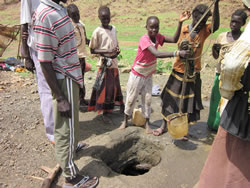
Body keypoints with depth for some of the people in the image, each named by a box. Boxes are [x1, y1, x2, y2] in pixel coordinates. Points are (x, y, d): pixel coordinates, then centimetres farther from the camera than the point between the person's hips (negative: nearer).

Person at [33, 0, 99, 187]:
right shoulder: (45, 16, -22)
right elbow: (45, 63, -22)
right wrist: (60, 99, -20)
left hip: (71, 78, 9)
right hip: (64, 81, -9)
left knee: (71, 124, 27)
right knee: (66, 129, 5)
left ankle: (72, 147, 52)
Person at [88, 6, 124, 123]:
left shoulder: (113, 29, 7)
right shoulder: (97, 32, -12)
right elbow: (92, 50, -10)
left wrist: (117, 50, -3)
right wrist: (107, 51, -21)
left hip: (114, 63, 6)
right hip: (104, 64, -6)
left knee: (116, 86, 19)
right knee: (105, 88, -1)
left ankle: (121, 105, 37)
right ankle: (104, 113, 10)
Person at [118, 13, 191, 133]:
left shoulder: (158, 36, -7)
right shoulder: (144, 39, -28)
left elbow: (174, 39, -16)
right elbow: (157, 54, -42)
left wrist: (180, 23, -27)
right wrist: (177, 53, -50)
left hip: (148, 75, 6)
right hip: (137, 75, -5)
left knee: (147, 99, 10)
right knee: (131, 99, 8)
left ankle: (147, 123, 21)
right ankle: (125, 121, 27)